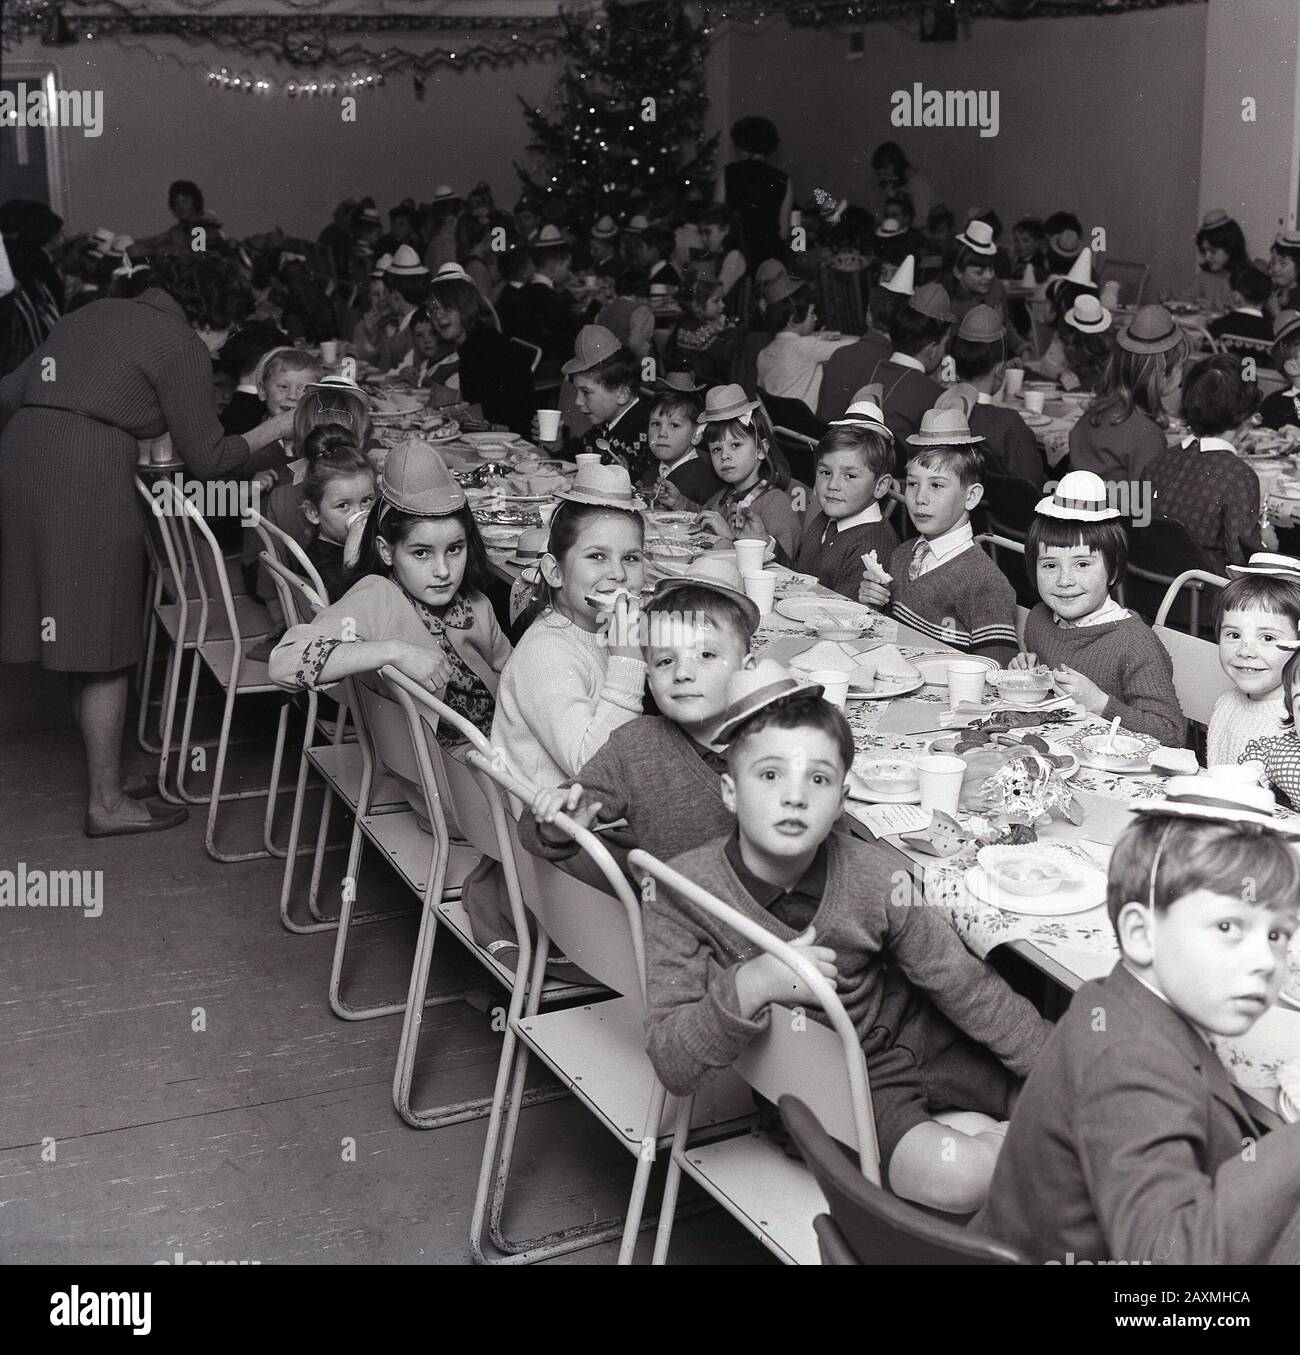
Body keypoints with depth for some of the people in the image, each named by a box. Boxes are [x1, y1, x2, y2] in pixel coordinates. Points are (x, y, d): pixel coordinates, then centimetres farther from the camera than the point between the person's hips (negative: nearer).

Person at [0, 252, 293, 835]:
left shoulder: (92, 315, 22)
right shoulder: (182, 347, -1)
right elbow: (206, 459, 1)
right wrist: (270, 431, 14)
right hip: (87, 481, -8)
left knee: (86, 641, 17)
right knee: (106, 649, 2)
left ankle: (107, 773, 28)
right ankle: (107, 803, 11)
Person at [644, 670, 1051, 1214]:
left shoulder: (871, 877, -17)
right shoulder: (682, 893, -24)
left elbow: (960, 981, -4)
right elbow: (671, 1066, -25)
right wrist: (748, 987, -41)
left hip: (911, 1036, 3)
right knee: (957, 1177, -24)